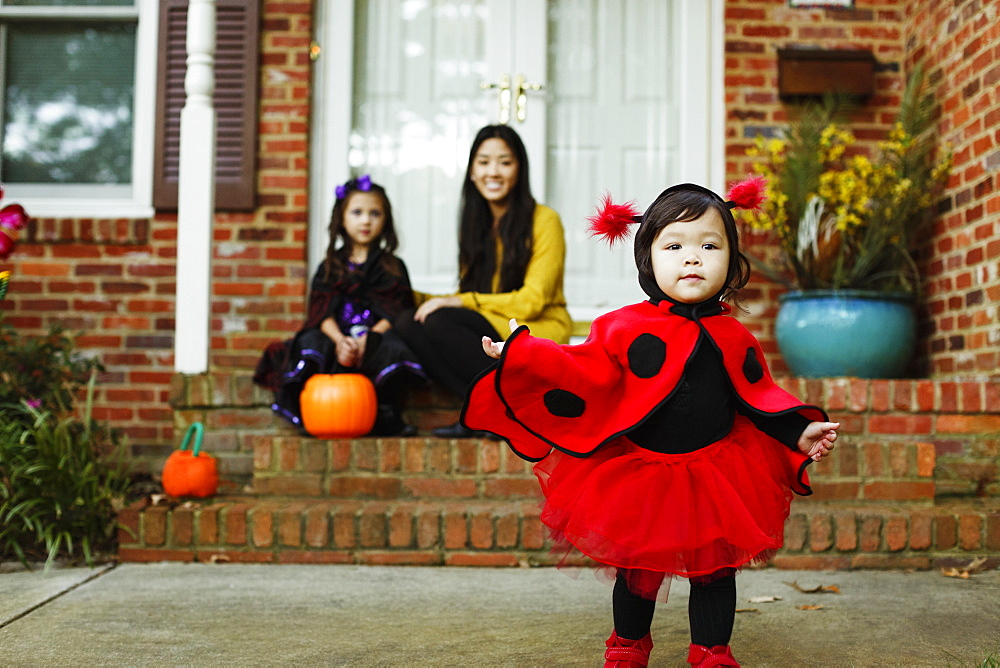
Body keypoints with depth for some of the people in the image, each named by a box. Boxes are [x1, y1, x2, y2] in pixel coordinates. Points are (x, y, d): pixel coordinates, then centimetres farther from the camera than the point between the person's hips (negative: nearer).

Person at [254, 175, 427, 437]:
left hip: (376, 338, -1)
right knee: (310, 341, -30)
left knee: (393, 347, -34)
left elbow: (396, 312, 1)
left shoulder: (393, 267, 14)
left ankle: (388, 417, -19)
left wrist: (367, 340, -18)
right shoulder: (330, 267, 17)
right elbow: (322, 312, 3)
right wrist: (340, 341, -19)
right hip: (337, 338, 1)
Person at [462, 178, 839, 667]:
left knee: (714, 571, 11)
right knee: (637, 571, 14)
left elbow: (759, 398, 8)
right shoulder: (625, 329, -9)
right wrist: (520, 353, -13)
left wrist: (799, 434, 1)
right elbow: (582, 373, -8)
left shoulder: (733, 339, 0)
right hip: (639, 476, -1)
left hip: (716, 479, 2)